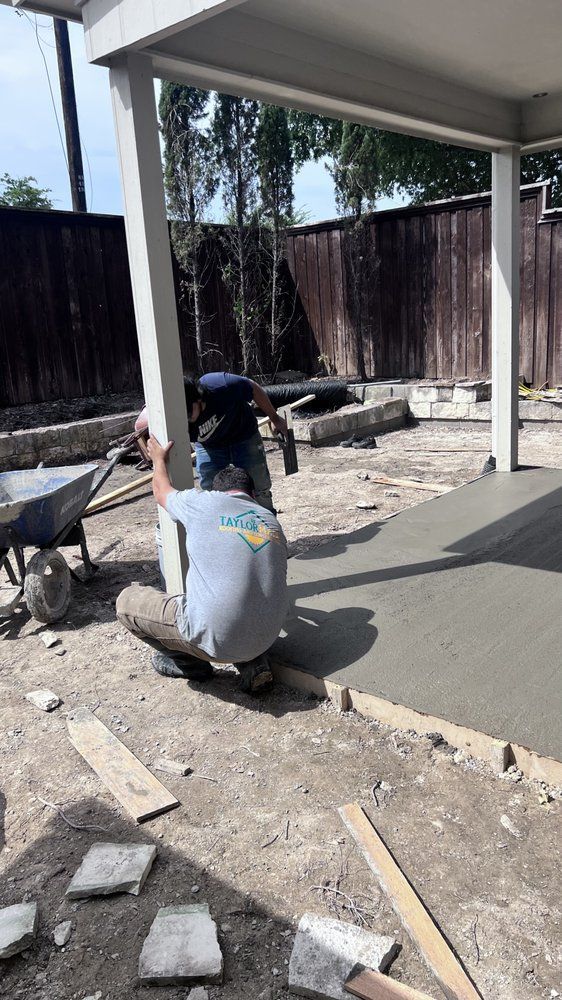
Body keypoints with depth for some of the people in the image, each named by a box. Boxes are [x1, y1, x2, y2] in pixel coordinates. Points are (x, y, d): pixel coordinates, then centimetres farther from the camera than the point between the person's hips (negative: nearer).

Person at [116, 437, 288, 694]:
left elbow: (161, 490, 23)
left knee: (126, 601, 13)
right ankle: (254, 664, 16)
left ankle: (190, 663, 19)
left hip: (215, 640, -5)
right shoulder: (272, 521, 12)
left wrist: (159, 459, 44)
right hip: (265, 639, 6)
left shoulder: (203, 502, 0)